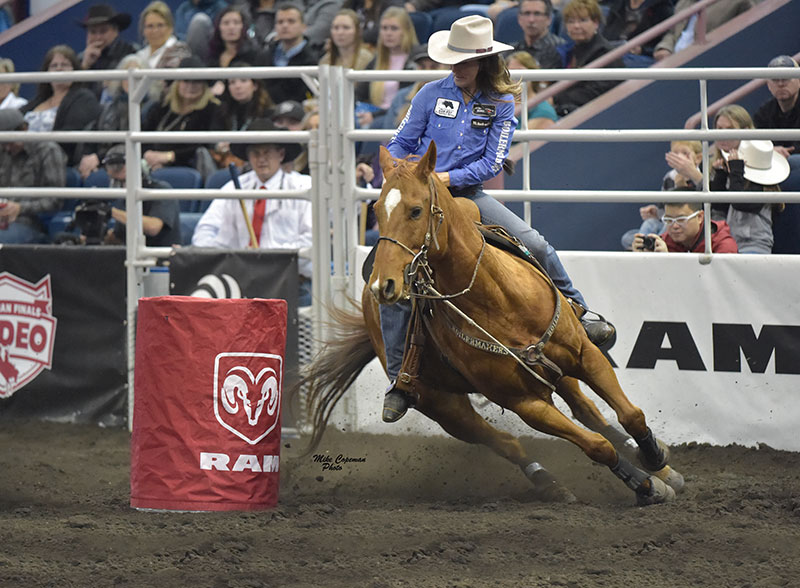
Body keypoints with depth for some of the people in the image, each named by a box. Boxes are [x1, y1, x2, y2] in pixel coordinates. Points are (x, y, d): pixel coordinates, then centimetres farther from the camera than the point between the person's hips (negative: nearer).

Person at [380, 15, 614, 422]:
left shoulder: (501, 103, -1)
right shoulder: (433, 94, -1)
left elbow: (492, 162, -6)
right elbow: (399, 144, 5)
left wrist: (448, 177, -18)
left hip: (467, 193, 1)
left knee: (534, 244, -15)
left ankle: (579, 315, 5)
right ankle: (398, 381, -3)